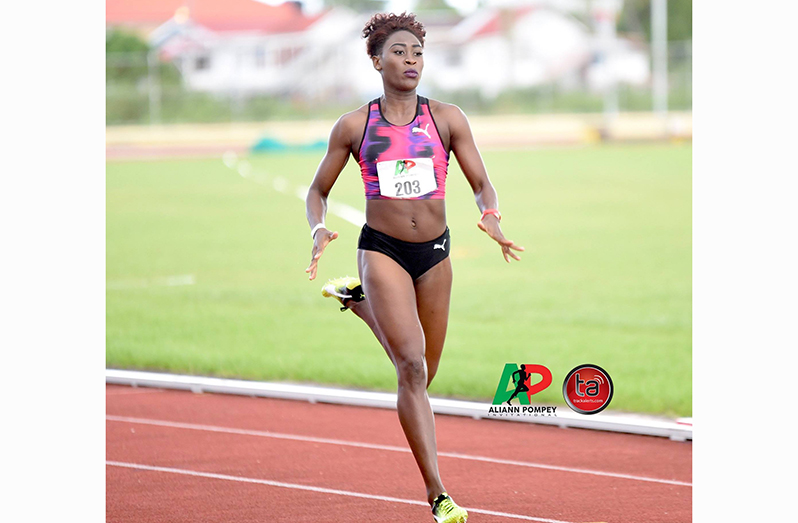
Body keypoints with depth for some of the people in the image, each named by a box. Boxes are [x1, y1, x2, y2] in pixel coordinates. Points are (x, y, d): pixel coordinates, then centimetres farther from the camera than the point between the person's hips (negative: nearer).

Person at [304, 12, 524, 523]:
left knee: (422, 374, 15)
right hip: (382, 250, -3)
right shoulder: (354, 126, 0)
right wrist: (319, 229, -13)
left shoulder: (446, 118, 1)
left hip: (435, 254, 3)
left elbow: (483, 183, 1)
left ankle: (358, 301, 42)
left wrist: (491, 215, -22)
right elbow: (317, 191, 8)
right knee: (412, 368, -18)